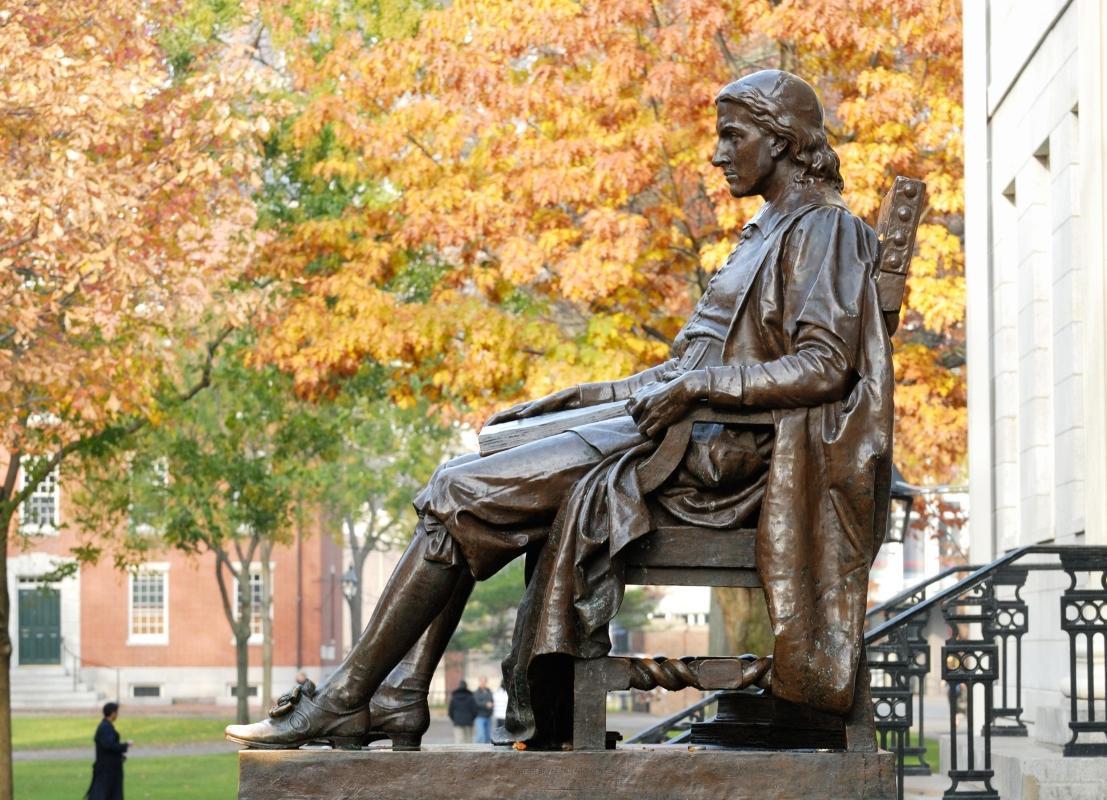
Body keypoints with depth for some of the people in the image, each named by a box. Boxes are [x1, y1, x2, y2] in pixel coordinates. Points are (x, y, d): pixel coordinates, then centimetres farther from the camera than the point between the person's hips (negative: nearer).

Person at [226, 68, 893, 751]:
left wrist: (696, 387, -26)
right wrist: (574, 399, 16)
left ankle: (346, 700, -10)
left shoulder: (824, 230, -5)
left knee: (462, 494, -14)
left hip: (726, 454, -10)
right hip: (692, 438, 10)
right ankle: (400, 694, -7)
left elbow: (824, 368, -19)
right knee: (462, 483, 0)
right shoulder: (767, 233, 24)